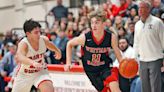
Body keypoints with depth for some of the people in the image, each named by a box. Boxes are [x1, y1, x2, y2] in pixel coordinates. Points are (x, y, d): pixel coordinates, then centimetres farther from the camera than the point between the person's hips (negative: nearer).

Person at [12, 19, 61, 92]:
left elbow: (50, 45, 12)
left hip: (40, 72, 2)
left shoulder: (44, 40, -16)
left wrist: (57, 51, 31)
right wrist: (33, 63, -72)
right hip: (24, 75, -2)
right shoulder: (23, 44, -31)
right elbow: (19, 57, -54)